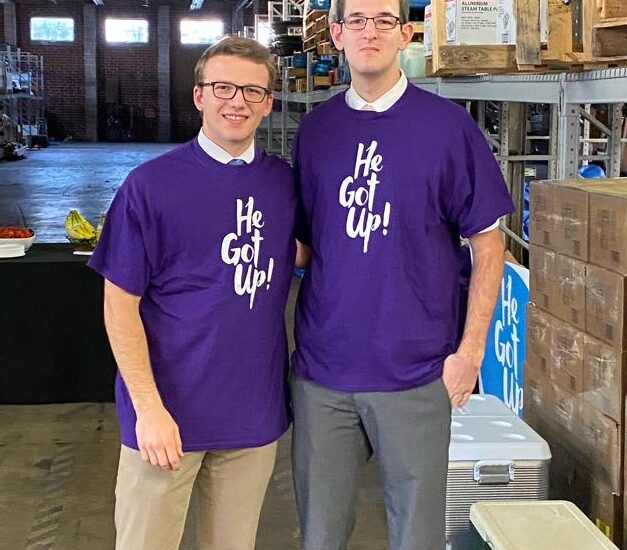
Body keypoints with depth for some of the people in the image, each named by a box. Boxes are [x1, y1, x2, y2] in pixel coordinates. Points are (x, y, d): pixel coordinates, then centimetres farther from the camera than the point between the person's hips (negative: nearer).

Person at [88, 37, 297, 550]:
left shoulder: (283, 181, 3)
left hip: (255, 411, 4)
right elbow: (120, 302, -8)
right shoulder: (152, 184, -8)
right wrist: (149, 407, -13)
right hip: (170, 411, -3)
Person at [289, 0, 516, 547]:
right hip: (322, 367, 3)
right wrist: (300, 333, 3)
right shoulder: (315, 129, 6)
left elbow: (488, 245, -1)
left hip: (415, 372, -3)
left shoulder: (448, 126, -5)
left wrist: (471, 351, -6)